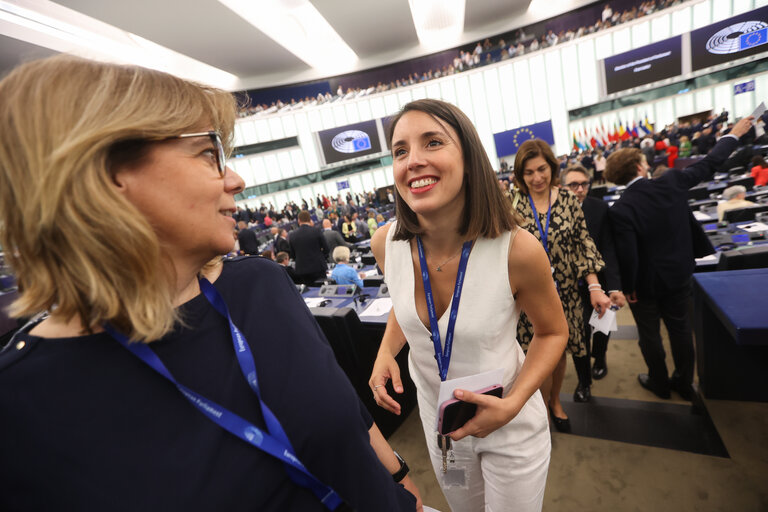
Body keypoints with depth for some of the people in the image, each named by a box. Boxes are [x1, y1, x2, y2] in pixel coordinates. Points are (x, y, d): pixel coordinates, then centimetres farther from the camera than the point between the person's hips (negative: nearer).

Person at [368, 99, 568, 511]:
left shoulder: (517, 249, -29)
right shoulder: (385, 243, -19)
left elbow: (553, 332, -11)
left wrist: (512, 404, -24)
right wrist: (385, 352, -14)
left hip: (510, 425, -3)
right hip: (436, 417, 4)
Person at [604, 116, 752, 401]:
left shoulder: (619, 210, -25)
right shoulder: (671, 182, -13)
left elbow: (627, 256, -24)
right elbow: (708, 165, 5)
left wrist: (627, 288, -9)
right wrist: (734, 134, 24)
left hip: (646, 283, -5)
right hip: (678, 274, 5)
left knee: (649, 334, 15)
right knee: (681, 329, 20)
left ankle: (659, 383, 34)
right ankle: (684, 383, 38)